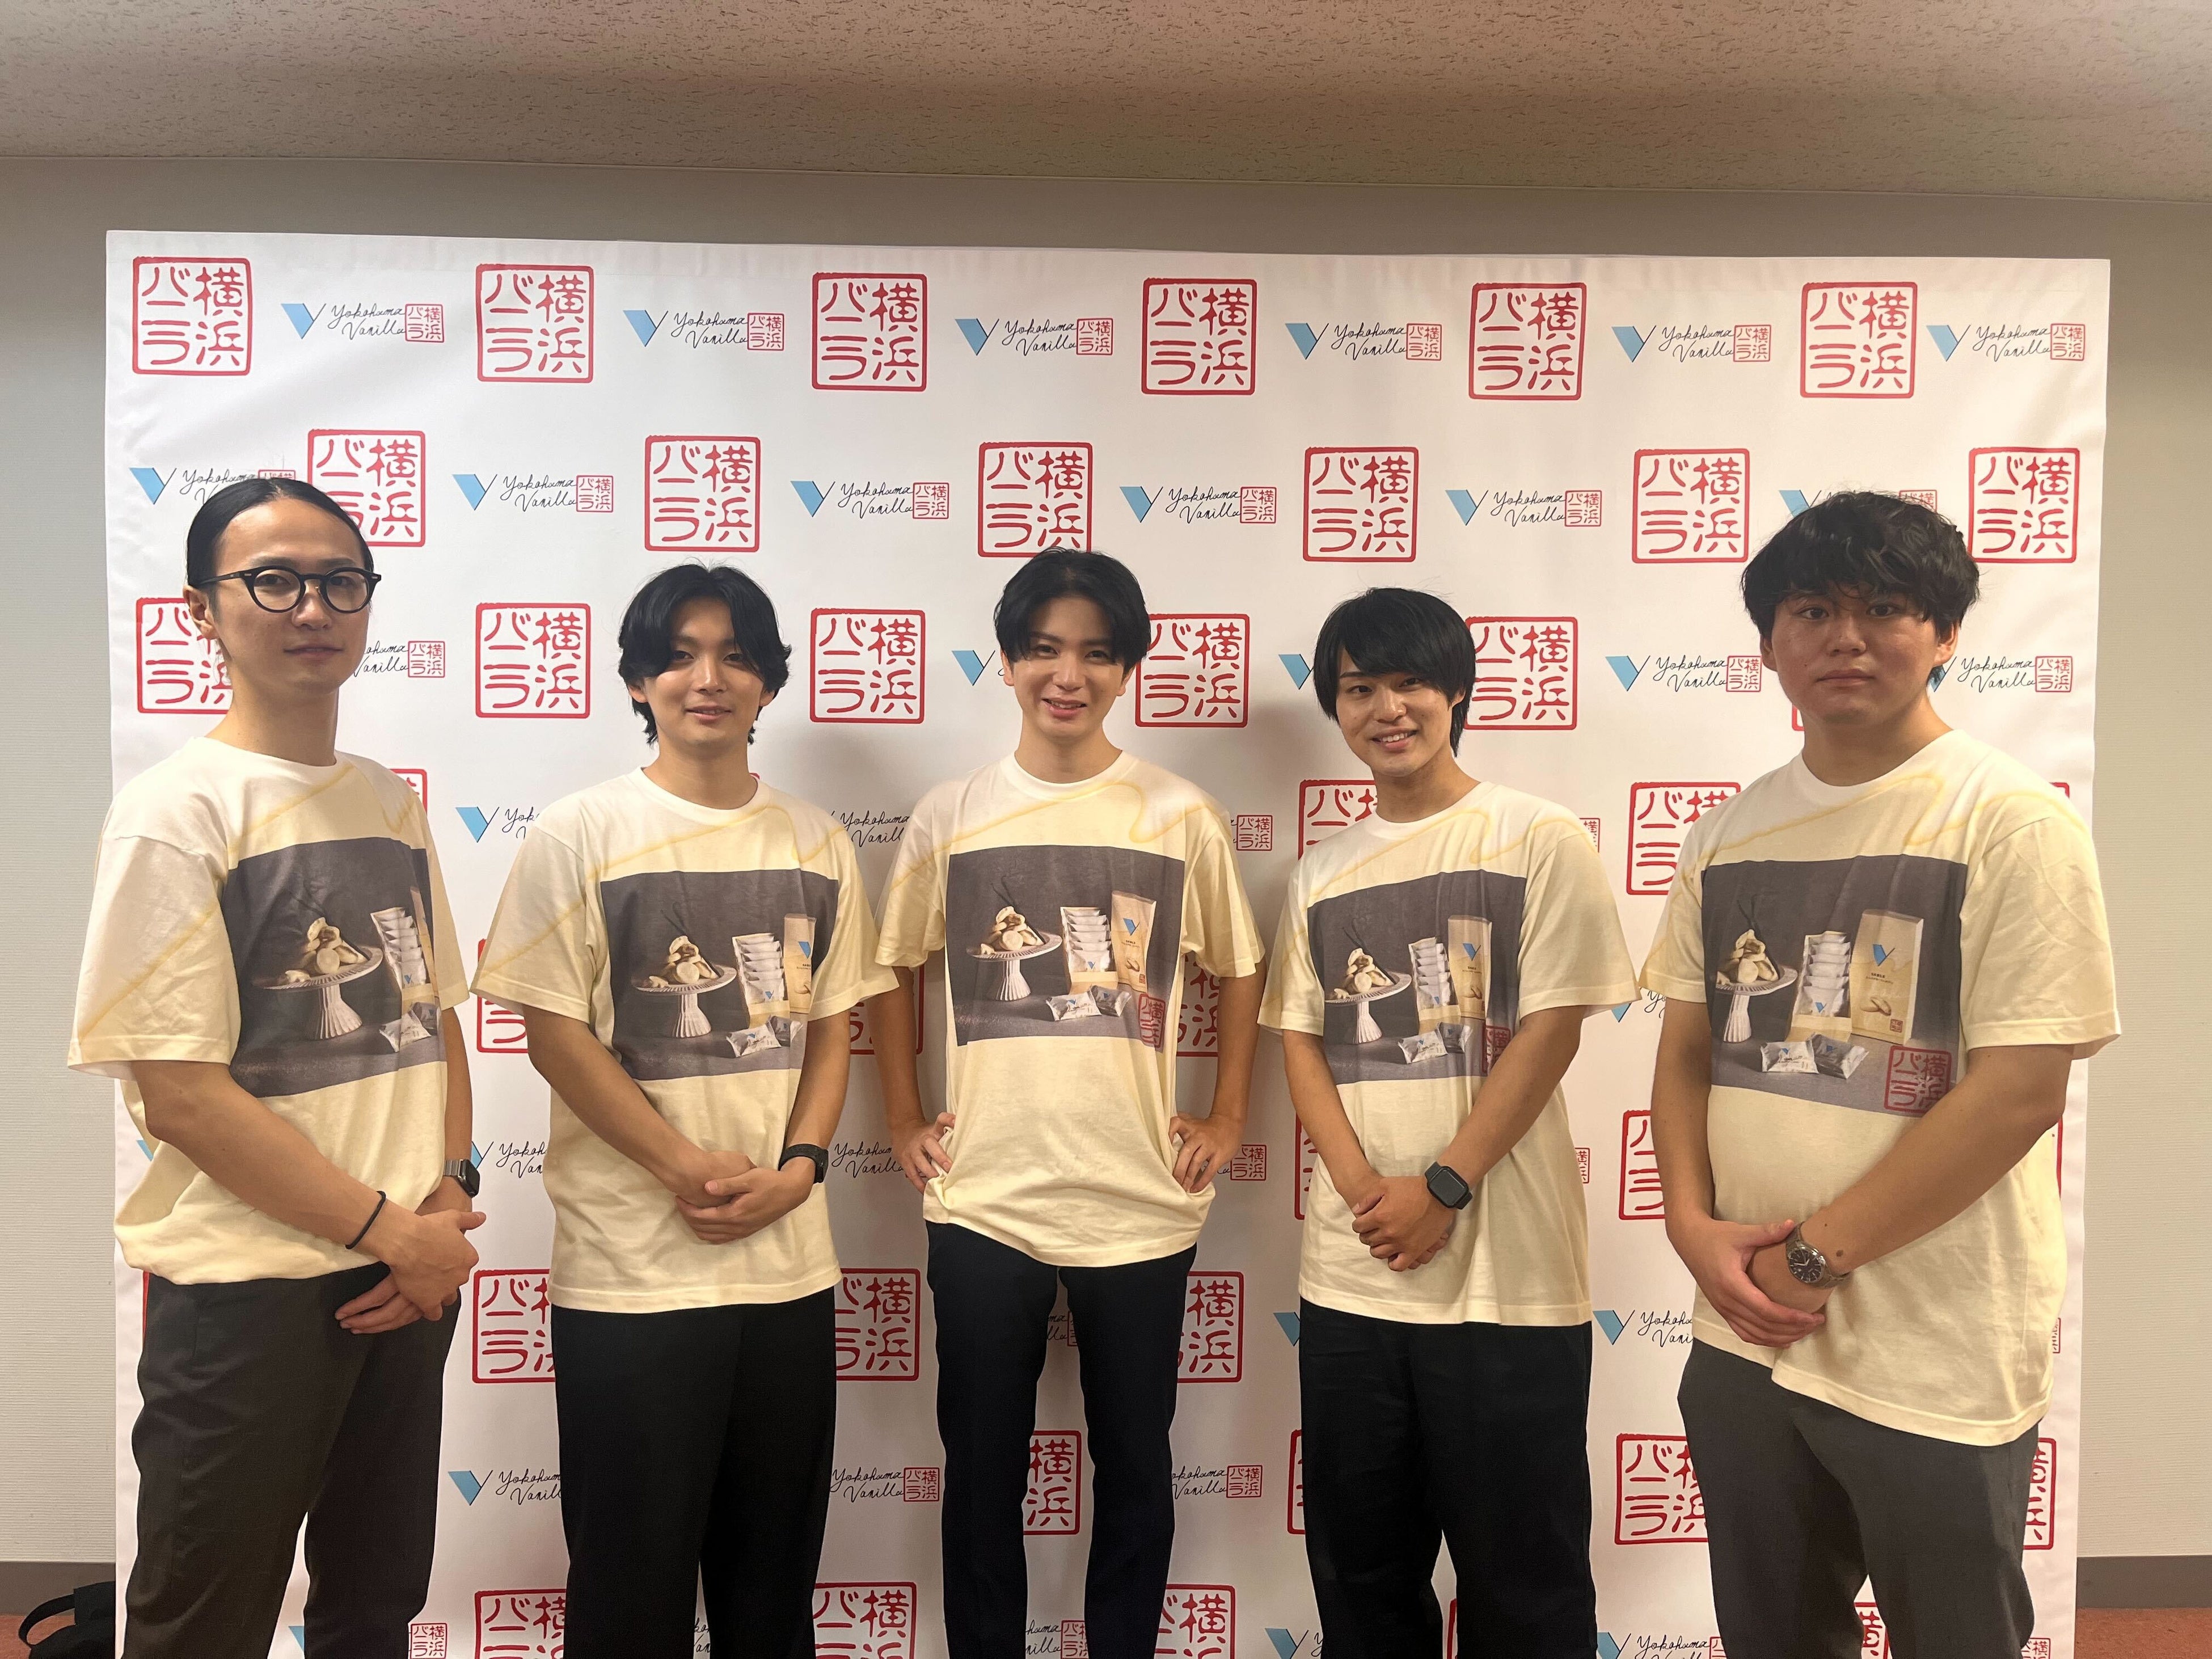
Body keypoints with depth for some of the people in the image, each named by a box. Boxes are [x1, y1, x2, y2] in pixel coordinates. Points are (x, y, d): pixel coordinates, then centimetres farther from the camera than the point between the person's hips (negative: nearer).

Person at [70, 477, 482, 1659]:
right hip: (247, 1291, -5)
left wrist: (449, 1200, -4)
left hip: (412, 1276, 6)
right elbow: (179, 1094, -15)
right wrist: (391, 1233, -13)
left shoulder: (391, 805, 8)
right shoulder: (176, 811, -11)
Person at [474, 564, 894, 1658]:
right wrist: (691, 1174, -15)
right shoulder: (579, 837, -4)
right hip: (630, 1271, -3)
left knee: (775, 1559, 16)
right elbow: (555, 1033, -8)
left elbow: (832, 1023, 8)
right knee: (636, 1566, 9)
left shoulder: (816, 843, 7)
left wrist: (795, 1166, -8)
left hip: (791, 1261, 4)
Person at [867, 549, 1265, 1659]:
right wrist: (903, 1123, 5)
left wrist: (1225, 1124, 4)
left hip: (1141, 1204, 0)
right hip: (982, 1203, 1)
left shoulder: (1182, 818, -1)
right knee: (983, 1473, 13)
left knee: (1134, 1468, 15)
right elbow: (894, 971, 10)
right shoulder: (948, 815, 1)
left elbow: (1240, 972, 9)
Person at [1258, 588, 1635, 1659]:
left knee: (1520, 1571, 8)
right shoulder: (1321, 873, 10)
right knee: (1360, 1569, 15)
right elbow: (1300, 1040, 7)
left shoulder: (1540, 841, -3)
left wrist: (1444, 1187, -14)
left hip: (1506, 1273, -4)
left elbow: (1551, 1029, -8)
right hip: (1348, 1275, 4)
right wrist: (1361, 1188, -8)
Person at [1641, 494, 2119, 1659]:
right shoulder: (1727, 834, 5)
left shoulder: (2013, 822, -11)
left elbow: (2021, 1091, -16)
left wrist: (1811, 1256, -16)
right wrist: (1694, 1226, -7)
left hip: (1936, 1372, -4)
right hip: (1742, 1340, 5)